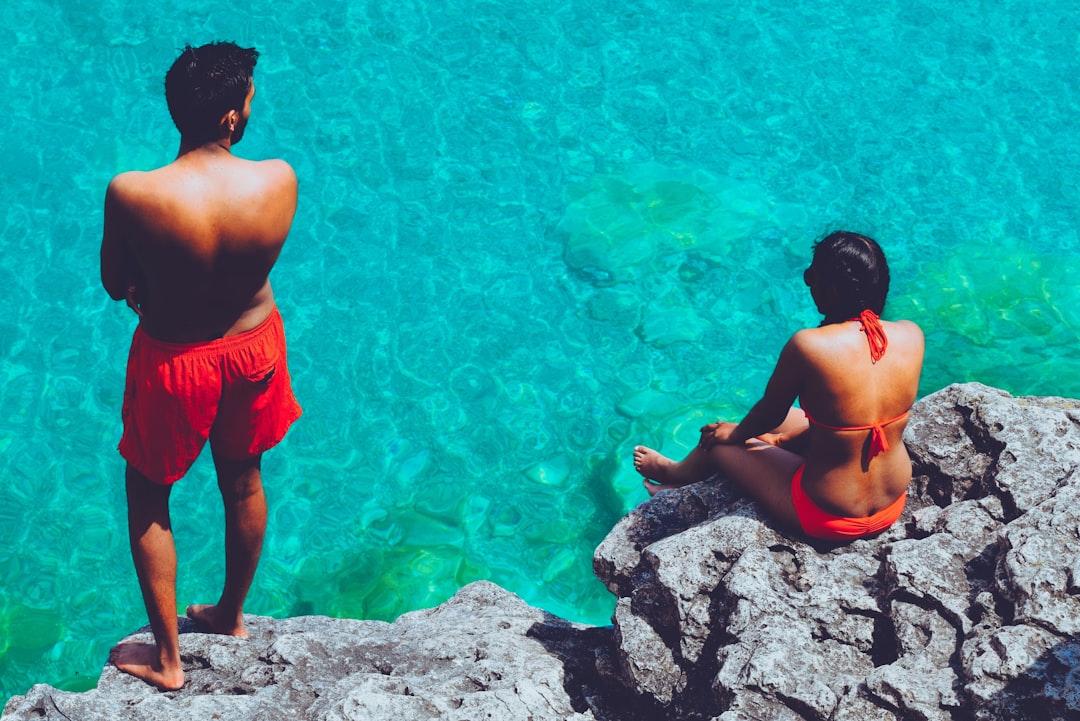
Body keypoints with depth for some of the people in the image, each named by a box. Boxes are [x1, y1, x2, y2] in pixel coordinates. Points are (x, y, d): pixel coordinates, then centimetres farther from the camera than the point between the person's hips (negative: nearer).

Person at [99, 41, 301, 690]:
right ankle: (232, 614, 52)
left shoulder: (132, 195, -32)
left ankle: (167, 658, 34)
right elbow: (254, 256, -4)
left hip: (174, 362, -3)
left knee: (148, 498, 22)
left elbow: (114, 284, -13)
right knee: (243, 482, 28)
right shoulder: (280, 180, -25)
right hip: (253, 344, 3)